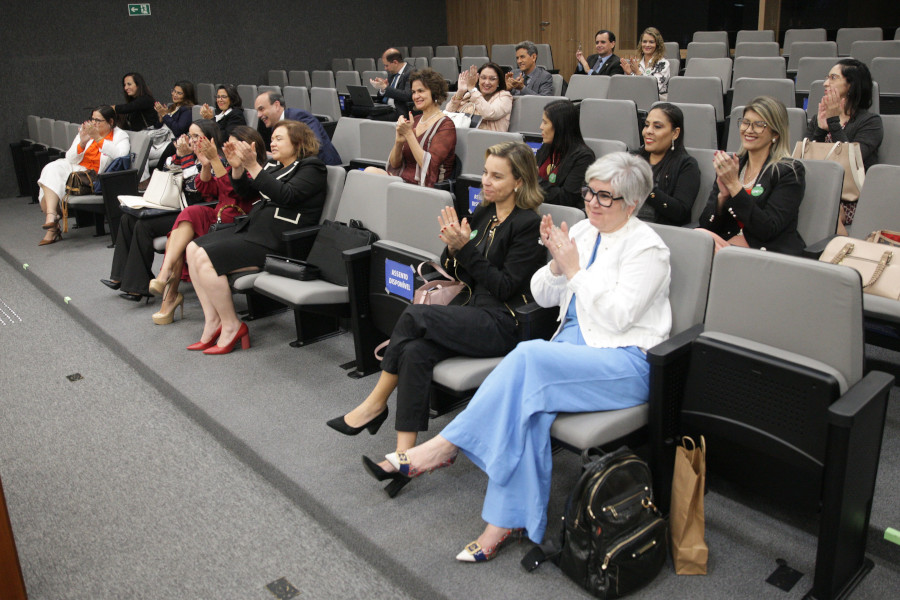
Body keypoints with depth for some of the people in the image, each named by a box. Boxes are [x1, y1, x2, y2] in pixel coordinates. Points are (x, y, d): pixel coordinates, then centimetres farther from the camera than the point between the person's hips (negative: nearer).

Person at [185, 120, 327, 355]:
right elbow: (246, 191, 20)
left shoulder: (311, 168, -5)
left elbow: (286, 195, -21)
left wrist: (253, 166, -26)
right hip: (253, 227, 10)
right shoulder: (275, 165, 21)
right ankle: (213, 321, -1)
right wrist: (237, 167, 1)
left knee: (205, 259, -19)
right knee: (193, 248, 0)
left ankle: (231, 326, -8)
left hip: (274, 240, -10)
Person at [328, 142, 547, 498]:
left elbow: (505, 287, -13)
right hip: (471, 310, 7)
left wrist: (465, 247, -15)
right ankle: (405, 454, -21)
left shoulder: (527, 224, -7)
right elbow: (457, 272, 17)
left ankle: (376, 404, -5)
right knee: (415, 351, -22)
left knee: (414, 316, -23)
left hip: (502, 324, -7)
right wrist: (453, 247, -5)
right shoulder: (483, 215, 16)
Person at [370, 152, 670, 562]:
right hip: (573, 345, 6)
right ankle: (507, 521, -22)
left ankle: (444, 446, -24)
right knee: (529, 399, -27)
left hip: (624, 362, -6)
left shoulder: (646, 248, -6)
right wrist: (557, 264, -6)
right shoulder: (582, 232, 14)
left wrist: (575, 269, -15)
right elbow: (542, 296, 14)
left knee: (529, 356, -32)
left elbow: (617, 317, -18)